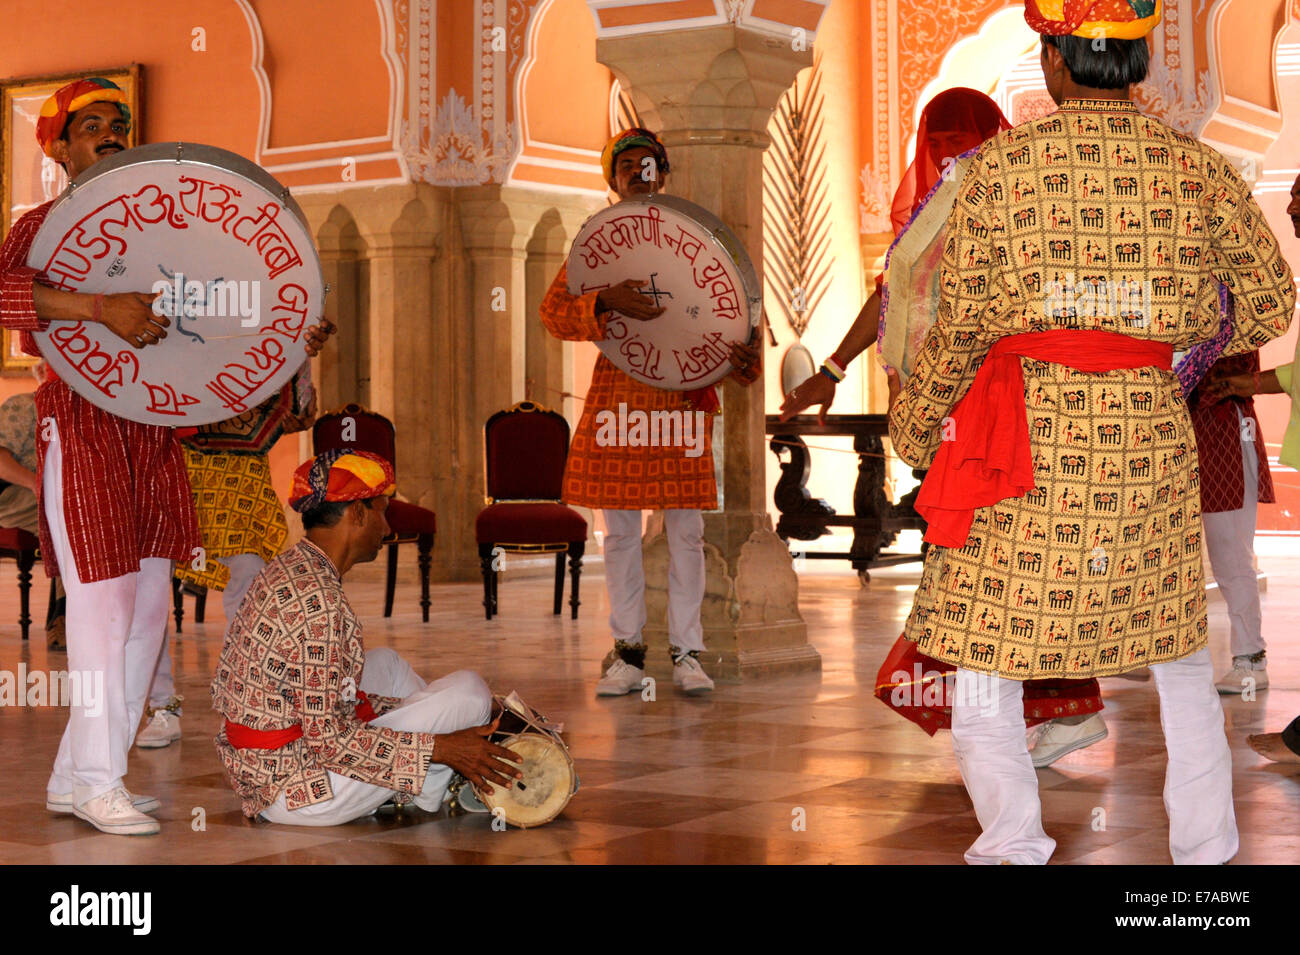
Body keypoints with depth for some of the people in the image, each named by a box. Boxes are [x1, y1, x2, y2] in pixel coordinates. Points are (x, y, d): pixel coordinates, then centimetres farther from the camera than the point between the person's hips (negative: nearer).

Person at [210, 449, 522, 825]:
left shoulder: (288, 569, 8)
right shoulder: (317, 600, -23)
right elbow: (329, 740, -24)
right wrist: (441, 748, -19)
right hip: (295, 793, -11)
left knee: (386, 663, 28)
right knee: (470, 689, -9)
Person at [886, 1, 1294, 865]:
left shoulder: (1002, 164, -5)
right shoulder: (1196, 167, 3)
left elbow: (961, 323, -5)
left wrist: (914, 420, 9)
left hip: (1028, 433, -3)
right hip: (1152, 435, 3)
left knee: (987, 647, 6)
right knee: (1180, 650, 17)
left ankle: (1013, 841, 0)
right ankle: (1206, 845, 22)